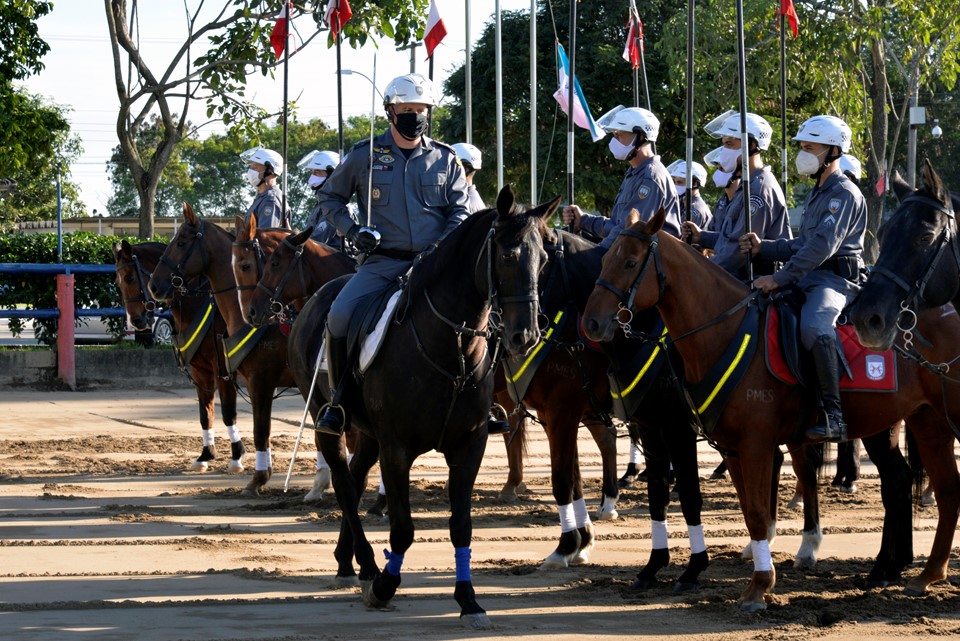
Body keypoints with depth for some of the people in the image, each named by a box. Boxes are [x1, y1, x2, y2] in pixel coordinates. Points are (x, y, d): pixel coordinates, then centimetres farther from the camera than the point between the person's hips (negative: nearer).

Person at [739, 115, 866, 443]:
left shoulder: (844, 194, -10)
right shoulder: (816, 195, 22)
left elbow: (822, 246, -21)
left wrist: (779, 278, -25)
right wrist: (763, 248, 7)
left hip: (836, 279, -10)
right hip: (808, 278, 10)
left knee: (814, 326, -37)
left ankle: (833, 415, -38)